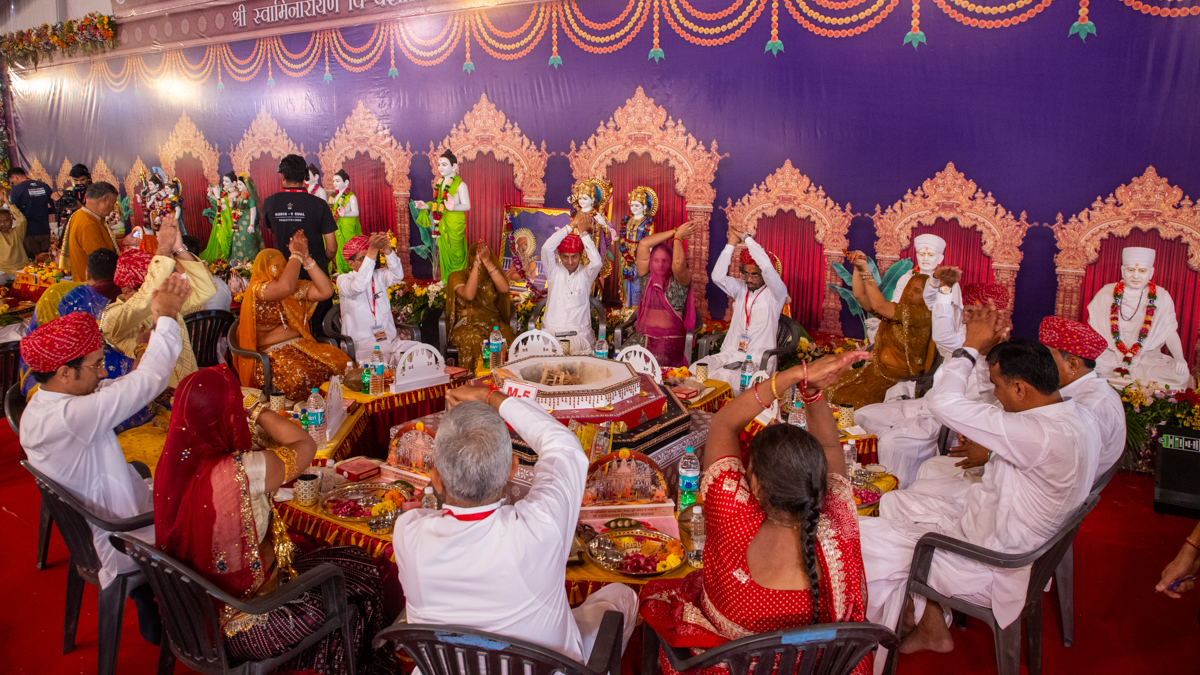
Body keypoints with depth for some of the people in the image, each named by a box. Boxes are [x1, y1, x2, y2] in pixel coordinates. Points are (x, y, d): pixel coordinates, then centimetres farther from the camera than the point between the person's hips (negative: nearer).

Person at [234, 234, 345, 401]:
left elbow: (326, 291, 0)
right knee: (300, 375, -37)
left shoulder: (296, 287, 13)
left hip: (301, 345, 6)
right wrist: (296, 254, -14)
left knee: (339, 361, -22)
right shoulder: (256, 289, -8)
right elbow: (285, 287, -29)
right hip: (271, 354, -6)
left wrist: (306, 258, -3)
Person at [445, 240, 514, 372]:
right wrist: (477, 265, -21)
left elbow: (504, 288, -14)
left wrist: (488, 263, -20)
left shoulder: (493, 276, 10)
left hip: (493, 324, 2)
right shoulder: (458, 276, 1)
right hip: (466, 326, -2)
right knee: (473, 340, -36)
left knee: (504, 338, -30)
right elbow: (469, 295, -21)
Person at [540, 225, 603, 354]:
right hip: (551, 331, 1)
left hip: (580, 333, 0)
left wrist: (584, 233, -15)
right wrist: (569, 227, -11)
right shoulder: (554, 271, 6)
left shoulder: (585, 274, 5)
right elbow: (546, 248, -11)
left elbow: (597, 262, -18)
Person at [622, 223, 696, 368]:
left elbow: (678, 264, -21)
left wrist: (677, 238, -4)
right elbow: (643, 244, 2)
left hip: (670, 339, -3)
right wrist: (674, 232, 3)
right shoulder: (646, 278, 11)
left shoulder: (678, 280, 2)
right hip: (642, 336, 3)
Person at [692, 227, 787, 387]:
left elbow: (767, 267, -20)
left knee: (723, 377, -34)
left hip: (758, 361, -5)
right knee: (695, 370, -24)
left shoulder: (776, 293, -2)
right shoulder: (741, 289, 13)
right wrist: (731, 243, -4)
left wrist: (746, 237, -12)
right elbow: (718, 277, -3)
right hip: (729, 354, 5)